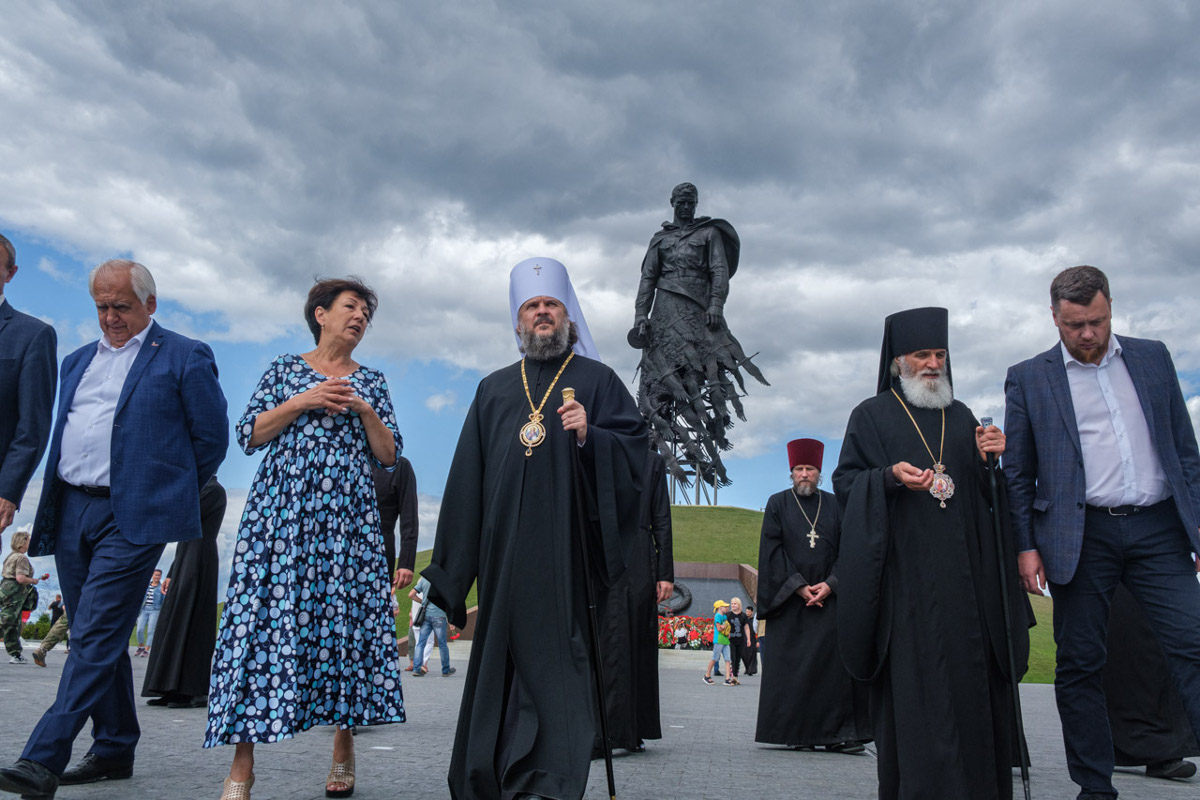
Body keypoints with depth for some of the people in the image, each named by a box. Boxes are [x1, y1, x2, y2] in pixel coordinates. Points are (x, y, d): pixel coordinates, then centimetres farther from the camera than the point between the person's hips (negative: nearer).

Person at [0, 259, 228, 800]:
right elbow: (63, 433, 25)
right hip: (70, 512, 7)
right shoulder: (77, 361, 20)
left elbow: (212, 437, 0)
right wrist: (54, 501, 15)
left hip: (131, 518, -7)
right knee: (99, 638, 12)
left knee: (95, 637, -11)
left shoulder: (186, 358, 0)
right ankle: (114, 751, 22)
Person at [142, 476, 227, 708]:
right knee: (174, 623, 6)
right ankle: (174, 690, 7)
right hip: (185, 564, 10)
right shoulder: (200, 491, 23)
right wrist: (172, 573, 19)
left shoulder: (213, 489, -5)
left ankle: (196, 692, -10)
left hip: (198, 564, -10)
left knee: (189, 622, -11)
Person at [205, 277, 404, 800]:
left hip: (347, 515, 1)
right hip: (282, 508, -1)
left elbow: (389, 456, 9)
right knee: (265, 615, -8)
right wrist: (303, 402, -7)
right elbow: (249, 434, 4)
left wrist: (363, 410, -5)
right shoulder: (286, 370, 13)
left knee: (345, 616, -3)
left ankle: (344, 751, 9)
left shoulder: (371, 382, 16)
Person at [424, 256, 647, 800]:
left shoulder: (597, 380, 11)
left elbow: (635, 450, 2)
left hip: (567, 548, -3)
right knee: (502, 660, 4)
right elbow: (467, 477, 16)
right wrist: (451, 566, 11)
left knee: (555, 657, -6)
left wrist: (590, 437, -17)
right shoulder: (493, 389, 19)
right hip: (504, 550, 3)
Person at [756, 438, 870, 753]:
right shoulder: (778, 504, 7)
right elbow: (772, 550, -1)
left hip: (829, 595, 1)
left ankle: (836, 734, -3)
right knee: (792, 665, -1)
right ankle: (797, 733, 6)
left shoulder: (835, 505, 11)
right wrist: (798, 586, -10)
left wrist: (830, 584, -9)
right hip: (790, 598, -1)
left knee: (833, 660, -6)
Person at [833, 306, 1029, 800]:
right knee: (913, 679, -7)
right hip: (905, 570, -4)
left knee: (973, 674, 2)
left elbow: (987, 495, 18)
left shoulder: (961, 416, 19)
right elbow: (846, 482, 1)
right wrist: (891, 477, -17)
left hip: (965, 571, 4)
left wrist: (991, 460, -3)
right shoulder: (872, 416, 7)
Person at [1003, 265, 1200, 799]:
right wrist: (1026, 547, -4)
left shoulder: (1152, 357, 11)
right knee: (1079, 664, 4)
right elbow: (1018, 473, 4)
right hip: (1081, 538, -2)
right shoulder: (1028, 378, 4)